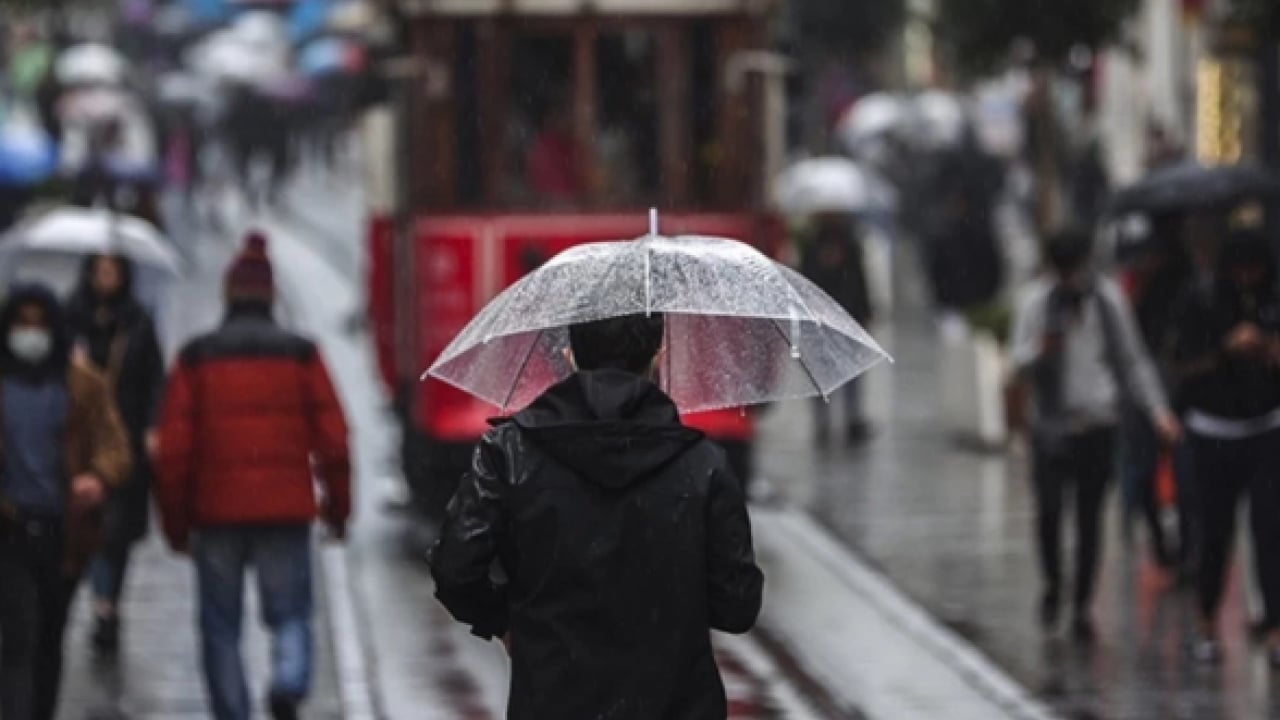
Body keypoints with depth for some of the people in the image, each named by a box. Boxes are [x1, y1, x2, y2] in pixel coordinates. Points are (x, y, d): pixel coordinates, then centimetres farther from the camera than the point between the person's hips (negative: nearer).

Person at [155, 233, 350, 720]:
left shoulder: (196, 358, 1)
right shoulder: (300, 354, 2)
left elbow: (173, 447, -1)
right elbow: (332, 438, 0)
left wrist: (175, 520, 7)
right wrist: (337, 505, 11)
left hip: (216, 512, 0)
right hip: (286, 512, 0)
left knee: (221, 626, 9)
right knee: (290, 615, 7)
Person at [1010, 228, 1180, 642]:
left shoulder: (1108, 298, 3)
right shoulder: (1036, 301, -1)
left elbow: (1133, 359, 10)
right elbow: (1020, 360, -2)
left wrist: (1156, 410, 3)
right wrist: (1041, 350, -25)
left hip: (1098, 424, 1)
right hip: (1052, 425, -1)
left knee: (1090, 517, 4)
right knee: (1048, 507, -9)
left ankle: (1082, 607, 13)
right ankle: (1052, 584, 16)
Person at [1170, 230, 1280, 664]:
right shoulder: (1200, 307, -2)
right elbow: (1186, 369, -4)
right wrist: (1227, 351, -18)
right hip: (1214, 435, 0)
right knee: (1216, 532, 3)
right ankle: (1208, 624, 23)